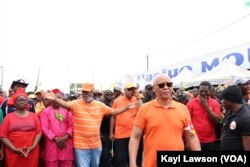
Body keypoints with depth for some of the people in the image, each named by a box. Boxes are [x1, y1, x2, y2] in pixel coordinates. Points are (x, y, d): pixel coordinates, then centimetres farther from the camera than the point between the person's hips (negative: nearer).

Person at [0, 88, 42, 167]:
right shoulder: (8, 117, 3)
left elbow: (39, 132, 3)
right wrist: (14, 149, -11)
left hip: (32, 151, 1)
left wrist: (33, 146, -10)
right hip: (13, 153, -1)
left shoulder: (33, 115, 7)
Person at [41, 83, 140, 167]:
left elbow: (113, 112, 8)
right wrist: (55, 99, -45)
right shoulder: (76, 104, -8)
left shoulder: (100, 105, 3)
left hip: (96, 144, 4)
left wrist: (127, 107, -1)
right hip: (81, 145, -4)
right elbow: (66, 104, -26)